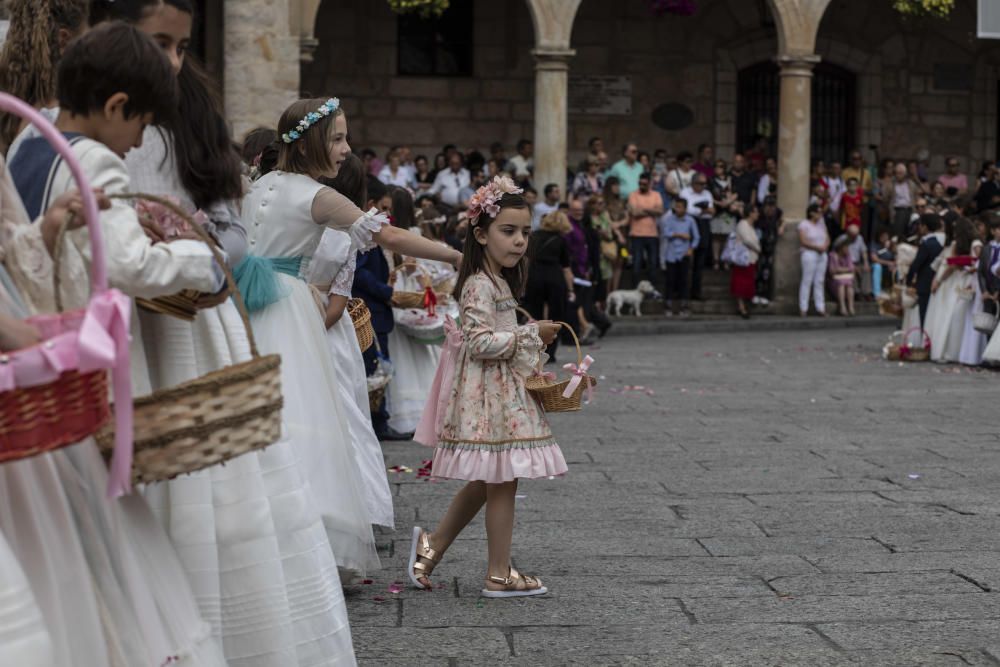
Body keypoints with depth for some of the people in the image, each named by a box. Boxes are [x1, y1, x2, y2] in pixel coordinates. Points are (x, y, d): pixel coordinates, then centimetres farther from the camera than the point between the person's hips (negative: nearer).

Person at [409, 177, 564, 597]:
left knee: (486, 483, 16)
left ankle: (432, 544, 25)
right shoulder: (480, 285, -17)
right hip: (489, 393, -10)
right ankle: (499, 575, 5)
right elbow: (480, 342, -24)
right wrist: (531, 334, -19)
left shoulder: (498, 282, 14)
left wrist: (530, 342, 14)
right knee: (502, 482, -3)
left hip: (502, 392, 10)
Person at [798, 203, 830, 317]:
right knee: (807, 281, -7)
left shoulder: (821, 224, 16)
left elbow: (827, 238, 15)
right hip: (809, 254, -6)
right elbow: (803, 241, -12)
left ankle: (820, 308, 5)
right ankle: (803, 308, -5)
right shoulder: (804, 224, -3)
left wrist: (825, 246, -7)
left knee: (819, 282, 5)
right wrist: (817, 247, -16)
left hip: (822, 255, 6)